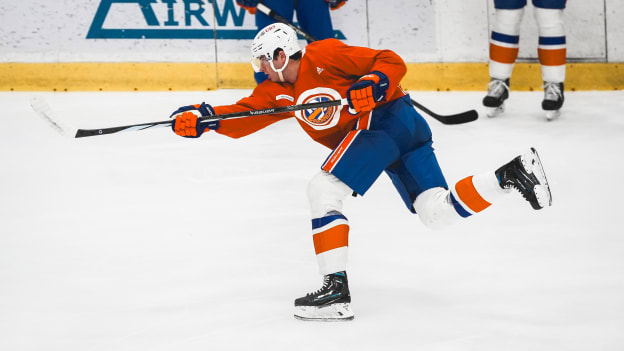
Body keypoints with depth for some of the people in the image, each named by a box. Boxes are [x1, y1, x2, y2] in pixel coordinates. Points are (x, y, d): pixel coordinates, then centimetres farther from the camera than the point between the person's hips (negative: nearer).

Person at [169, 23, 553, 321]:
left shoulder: (323, 56, -7)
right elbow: (244, 116, 9)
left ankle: (336, 289, -17)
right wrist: (204, 117, -5)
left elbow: (392, 62, -8)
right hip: (405, 129, 10)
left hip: (384, 116, -10)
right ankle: (513, 173, -1)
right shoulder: (277, 91, 18)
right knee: (438, 212, 2)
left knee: (324, 189, -14)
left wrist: (372, 84, -26)